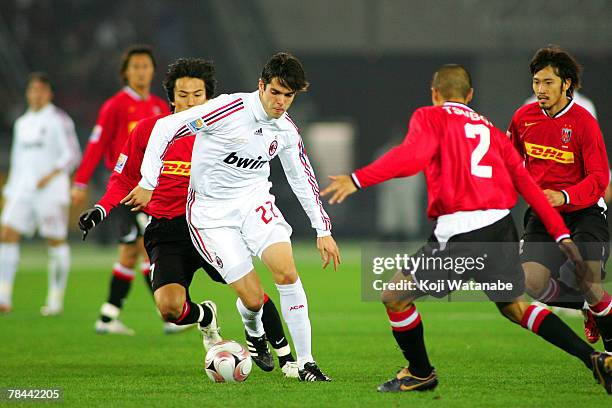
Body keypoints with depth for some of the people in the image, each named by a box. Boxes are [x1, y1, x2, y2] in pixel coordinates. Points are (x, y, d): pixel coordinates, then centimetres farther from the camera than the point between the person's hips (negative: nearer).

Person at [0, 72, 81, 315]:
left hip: (51, 191, -6)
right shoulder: (22, 123, 17)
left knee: (56, 241, -1)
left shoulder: (59, 120, -2)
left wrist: (52, 174, -23)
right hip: (23, 190, 6)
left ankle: (55, 300, 7)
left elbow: (73, 155, -9)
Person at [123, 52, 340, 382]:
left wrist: (323, 230, 12)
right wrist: (148, 184, -18)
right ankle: (254, 333, 28)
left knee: (287, 272, -20)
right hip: (211, 214, -4)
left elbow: (303, 179, 15)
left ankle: (305, 362, -11)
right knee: (253, 298, -11)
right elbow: (166, 127, -17)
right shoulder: (229, 109, -19)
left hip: (254, 200, 4)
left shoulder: (286, 131, 0)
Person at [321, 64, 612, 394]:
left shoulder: (430, 117, 6)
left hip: (459, 234, -6)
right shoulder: (490, 129, 22)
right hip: (502, 228, 6)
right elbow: (526, 183, 17)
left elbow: (414, 155, -15)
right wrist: (561, 234, 16)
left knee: (394, 297, 9)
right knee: (515, 307, 22)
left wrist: (358, 179, -19)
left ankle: (420, 373, 20)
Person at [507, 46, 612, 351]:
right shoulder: (524, 117, 3)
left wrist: (564, 197, -31)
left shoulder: (583, 122, -11)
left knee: (586, 281, -21)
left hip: (583, 211, -4)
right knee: (533, 283, -15)